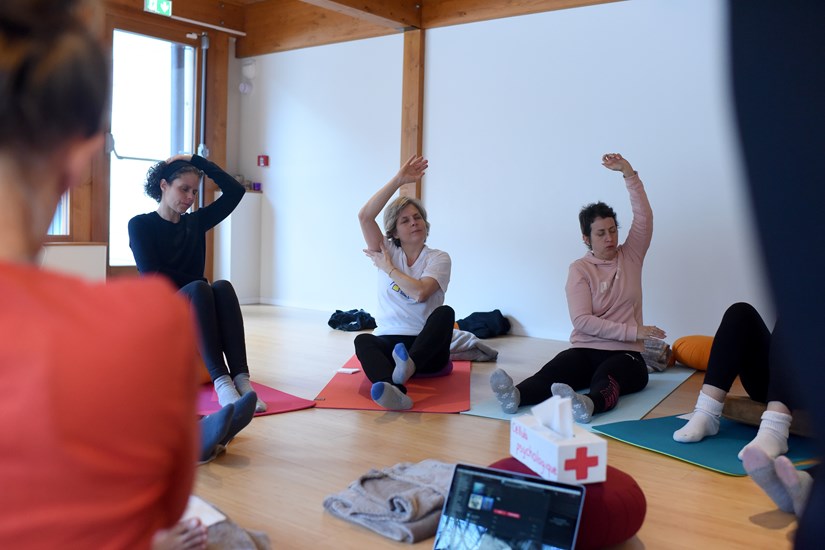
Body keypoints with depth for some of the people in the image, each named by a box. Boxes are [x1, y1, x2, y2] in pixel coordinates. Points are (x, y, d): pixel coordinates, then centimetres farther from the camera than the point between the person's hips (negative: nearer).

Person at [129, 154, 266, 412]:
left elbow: (235, 191, 6)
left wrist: (196, 160, 6)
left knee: (223, 287, -31)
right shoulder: (140, 225, 2)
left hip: (193, 316, 4)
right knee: (199, 289, -36)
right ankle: (221, 381, -49)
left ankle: (241, 378, -45)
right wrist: (198, 283, -12)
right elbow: (152, 275, -10)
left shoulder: (195, 223, 14)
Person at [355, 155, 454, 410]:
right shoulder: (387, 252, 9)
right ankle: (395, 392, -61)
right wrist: (398, 180, -12)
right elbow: (365, 216, -8)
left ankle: (409, 366, -56)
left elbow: (420, 292, -16)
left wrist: (387, 267, -3)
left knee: (445, 312, -31)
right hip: (389, 343, 1)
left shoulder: (438, 258, 3)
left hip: (428, 347, -1)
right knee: (363, 340, -32)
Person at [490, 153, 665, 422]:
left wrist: (628, 173, -10)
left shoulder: (630, 257, 12)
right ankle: (515, 396, -61)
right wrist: (632, 331, -15)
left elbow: (644, 216, -1)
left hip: (625, 355, 1)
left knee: (605, 379, -36)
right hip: (585, 351, 0)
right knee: (552, 372, -33)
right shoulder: (580, 269, 3)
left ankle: (587, 405, -67)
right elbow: (583, 321, -9)